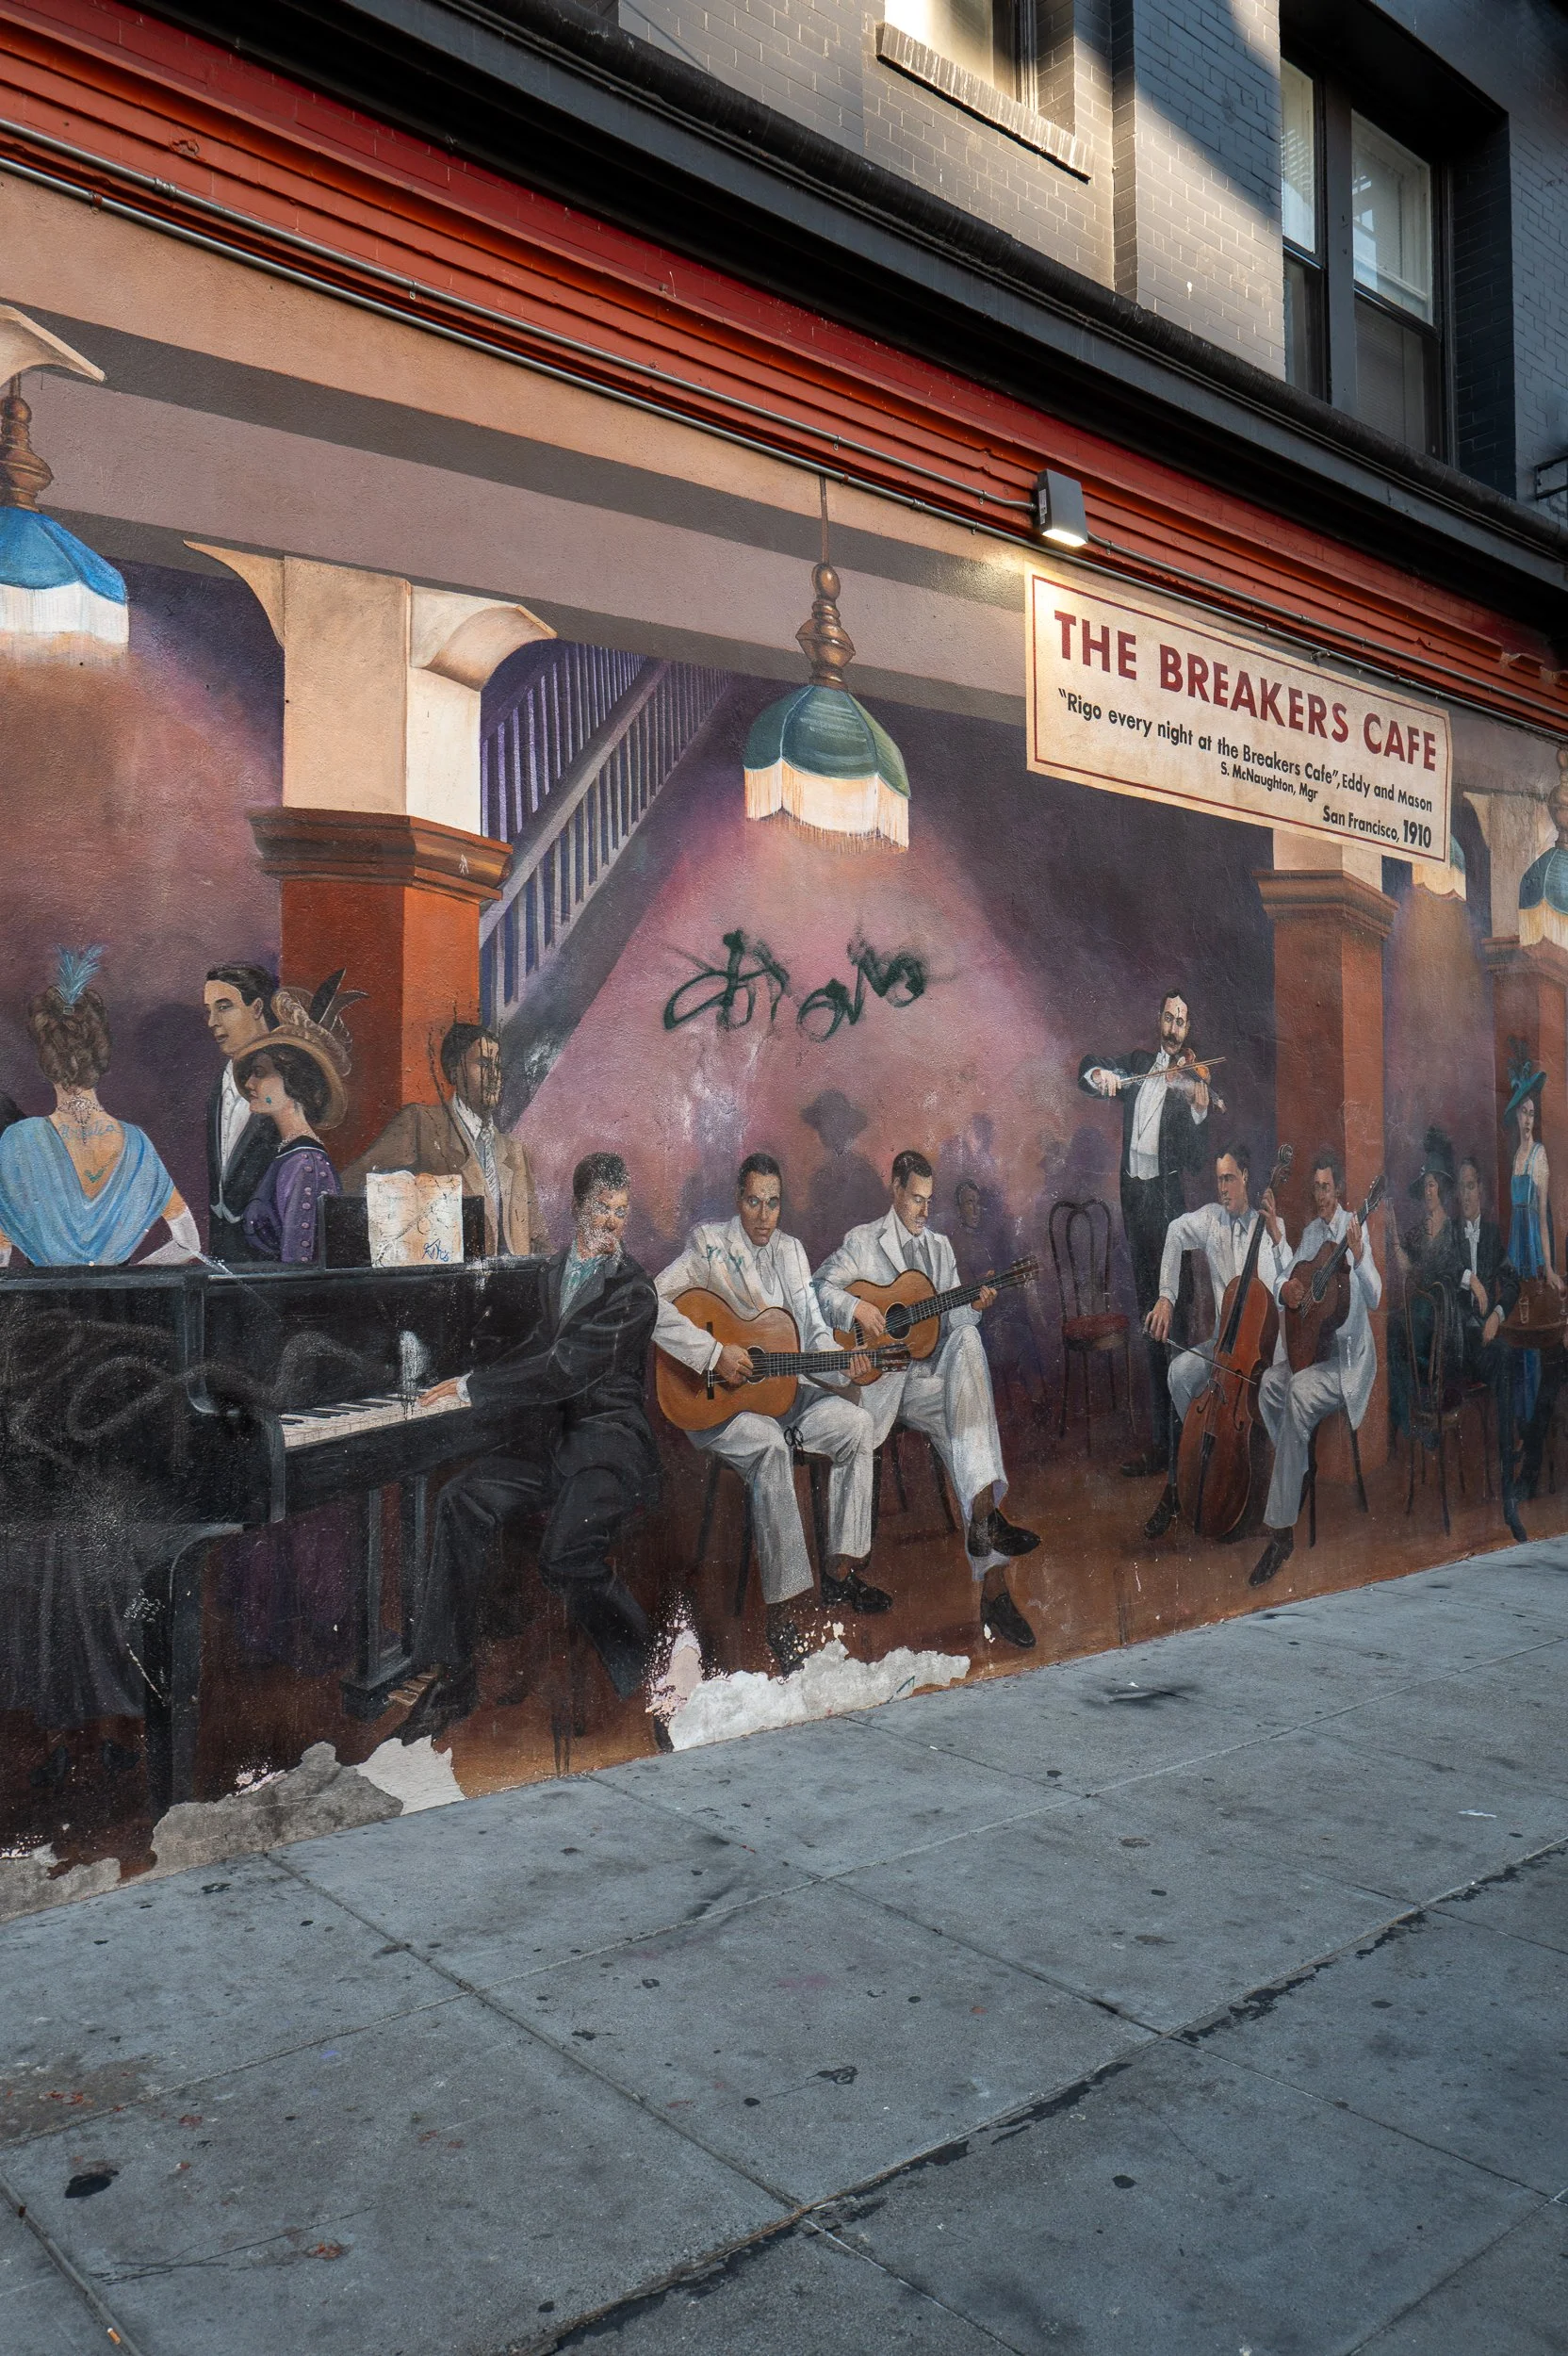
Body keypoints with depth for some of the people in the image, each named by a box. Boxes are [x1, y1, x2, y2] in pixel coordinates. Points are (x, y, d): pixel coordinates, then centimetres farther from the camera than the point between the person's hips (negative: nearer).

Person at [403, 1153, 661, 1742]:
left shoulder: (633, 1289, -9)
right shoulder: (555, 1270, 17)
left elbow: (567, 1371, -18)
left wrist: (474, 1389, -13)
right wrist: (476, 1383, 13)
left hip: (607, 1441, -7)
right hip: (550, 1436, 7)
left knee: (568, 1554, -30)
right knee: (462, 1501, -19)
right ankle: (452, 1677, -10)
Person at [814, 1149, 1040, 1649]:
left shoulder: (940, 1247, 23)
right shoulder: (863, 1241, 10)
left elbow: (951, 1317, 18)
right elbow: (821, 1287, 1)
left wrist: (974, 1306, -4)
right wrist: (856, 1308, -15)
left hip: (932, 1372, 3)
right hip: (880, 1377, -3)